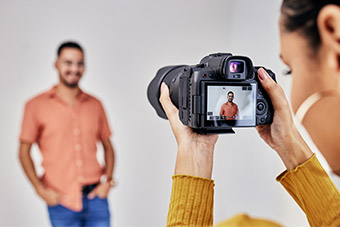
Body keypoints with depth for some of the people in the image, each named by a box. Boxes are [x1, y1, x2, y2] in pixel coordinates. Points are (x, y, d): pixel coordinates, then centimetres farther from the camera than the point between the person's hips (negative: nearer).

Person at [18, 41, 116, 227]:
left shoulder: (95, 105, 8)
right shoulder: (37, 105, 1)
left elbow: (108, 147, 15)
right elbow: (24, 152, 2)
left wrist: (108, 180, 1)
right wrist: (40, 189, -7)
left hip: (95, 197, 2)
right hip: (62, 202, -2)